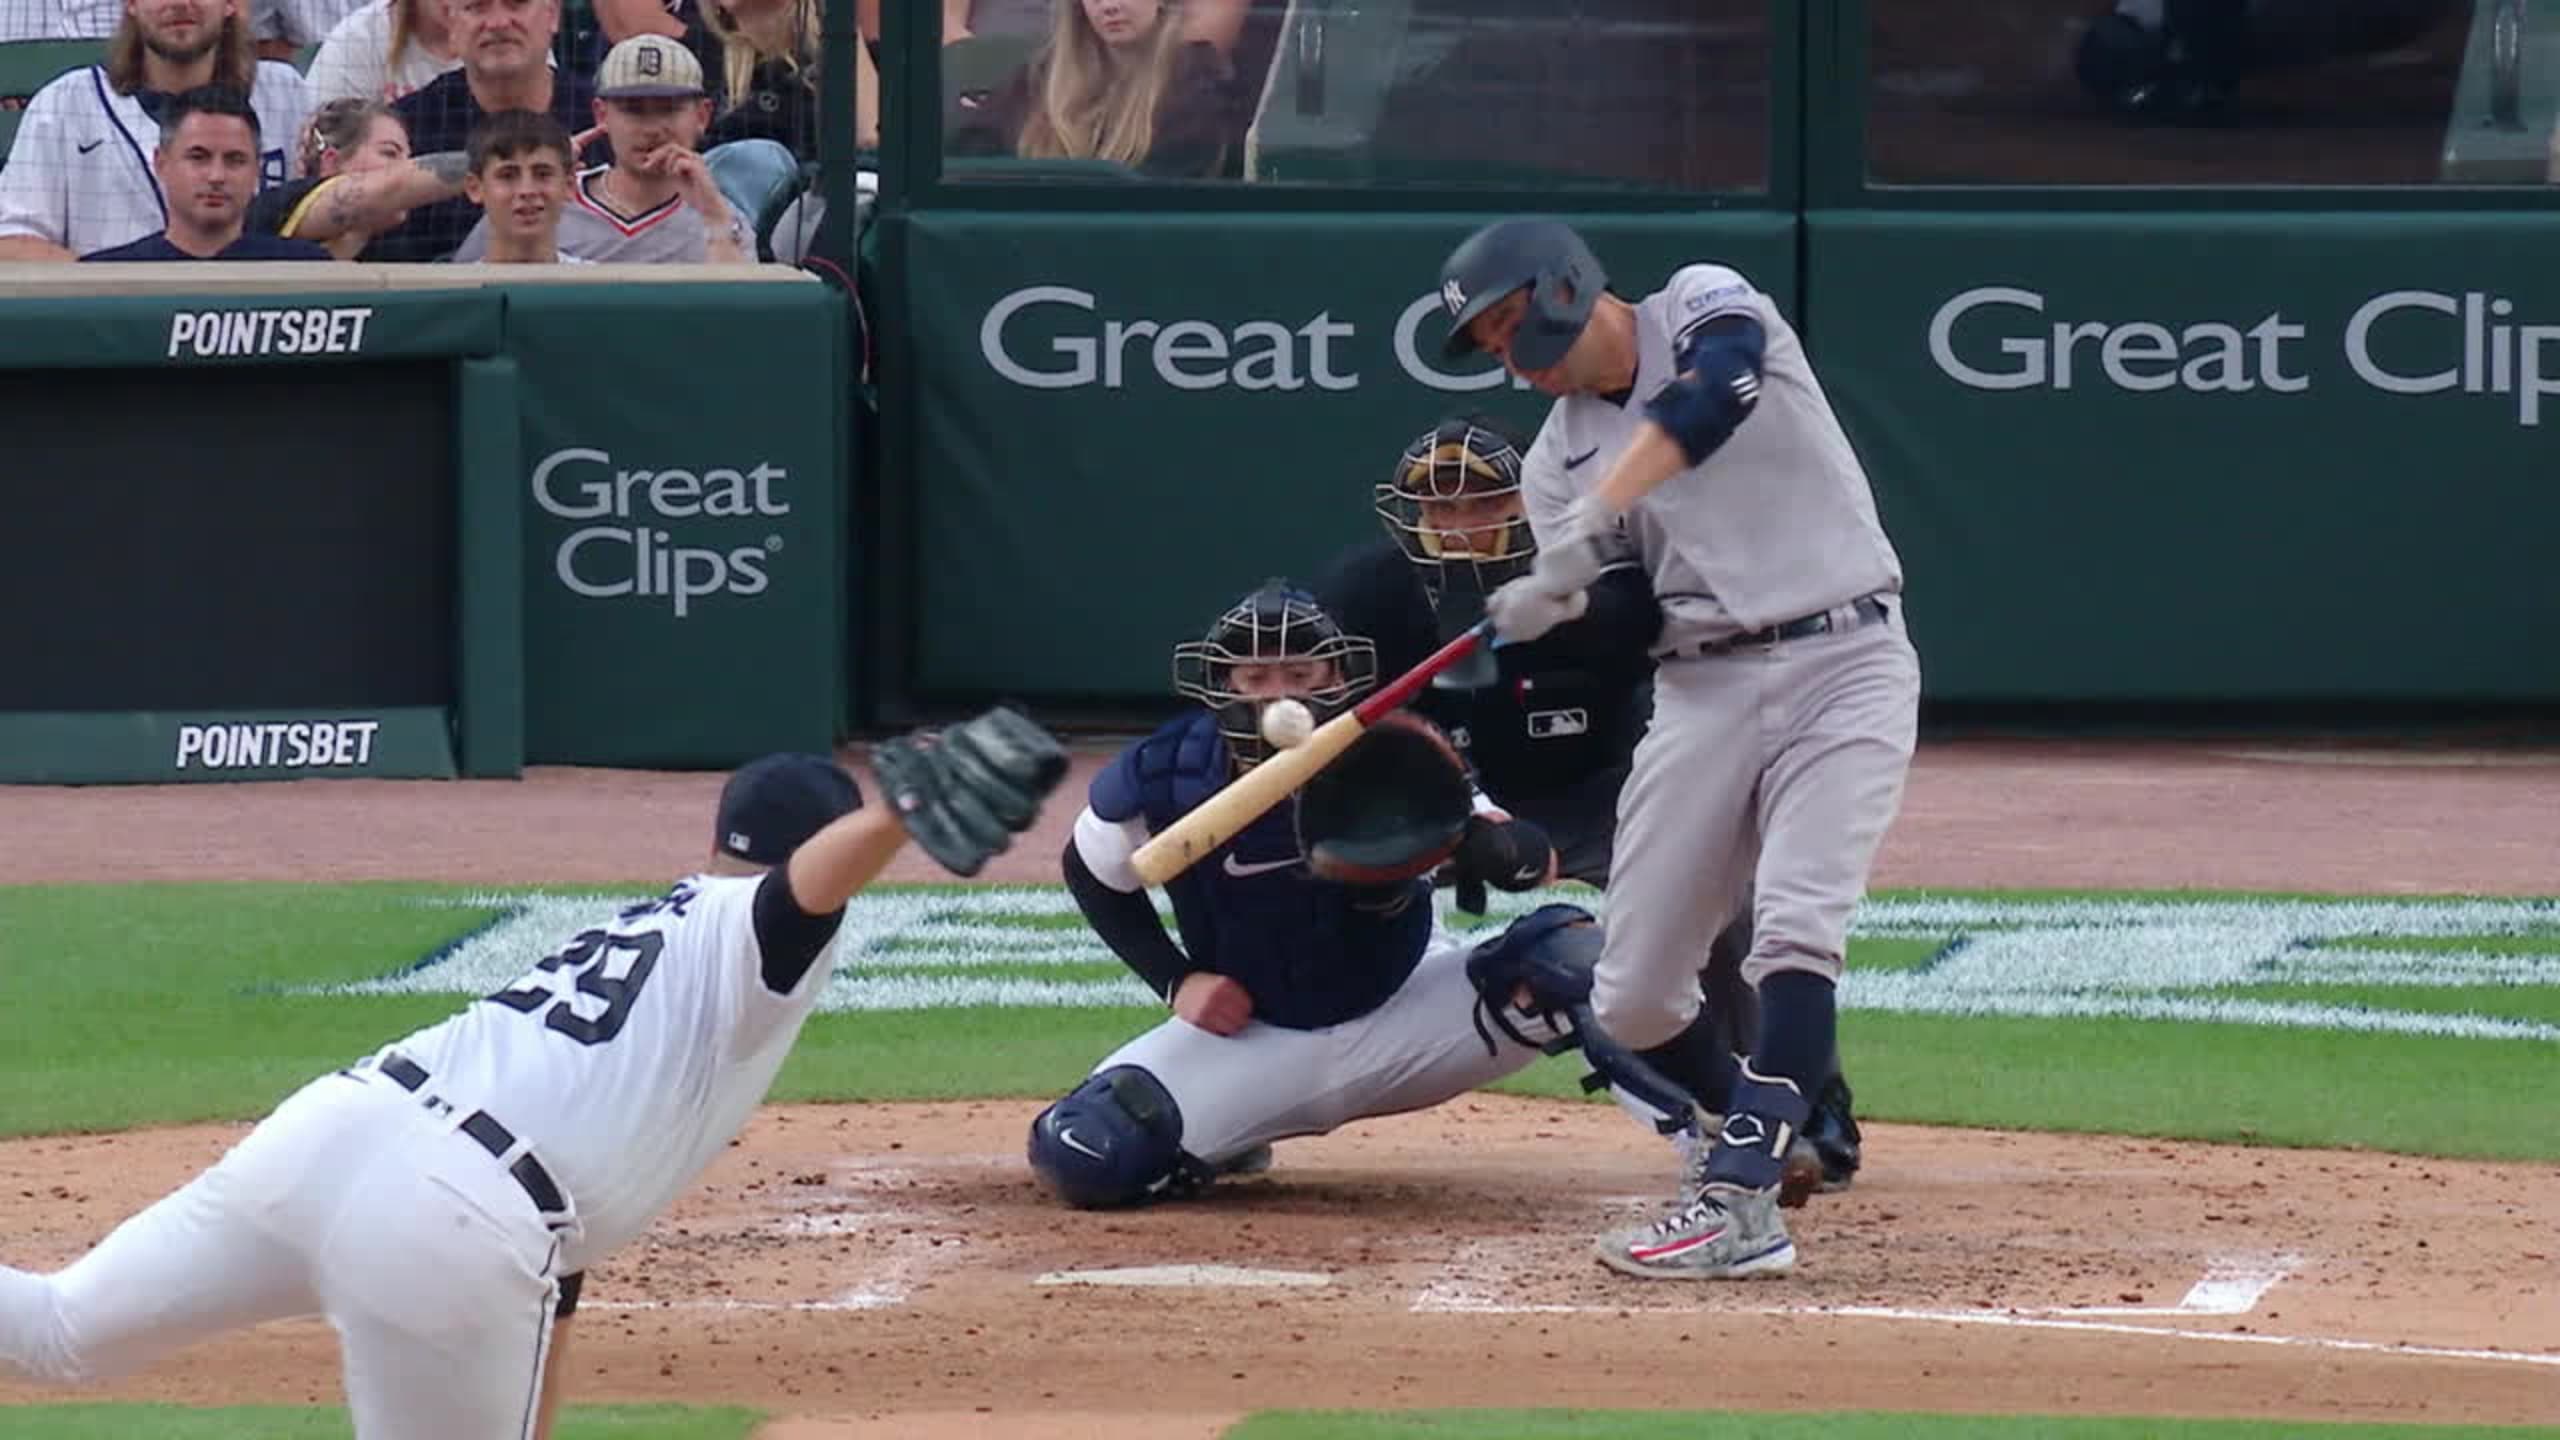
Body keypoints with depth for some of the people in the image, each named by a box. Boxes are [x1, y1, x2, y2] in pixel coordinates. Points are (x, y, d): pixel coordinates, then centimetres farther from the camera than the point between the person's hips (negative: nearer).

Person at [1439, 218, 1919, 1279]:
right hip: (1701, 692, 6)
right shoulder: (1559, 458, 12)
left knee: (1795, 931, -22)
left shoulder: (1706, 308, -2)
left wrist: (1594, 524, -36)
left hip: (1843, 665, -6)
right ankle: (1737, 1139, 28)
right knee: (1631, 996, 2)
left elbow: (1714, 391, -26)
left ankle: (1739, 1203, -27)